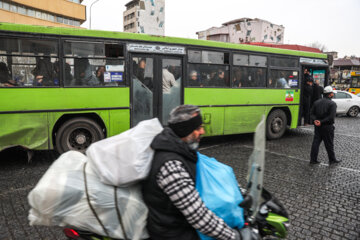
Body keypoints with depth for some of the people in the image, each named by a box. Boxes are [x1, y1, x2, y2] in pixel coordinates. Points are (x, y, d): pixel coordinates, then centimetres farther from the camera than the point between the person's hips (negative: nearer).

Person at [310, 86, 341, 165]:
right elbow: (331, 117, -19)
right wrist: (321, 122, -16)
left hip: (318, 126, 5)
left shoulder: (316, 102, 6)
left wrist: (315, 120, -10)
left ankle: (313, 159, 10)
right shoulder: (332, 104, -12)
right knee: (329, 144, 7)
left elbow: (312, 113, 4)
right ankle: (332, 160, 22)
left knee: (316, 142, 8)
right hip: (327, 127, -5)